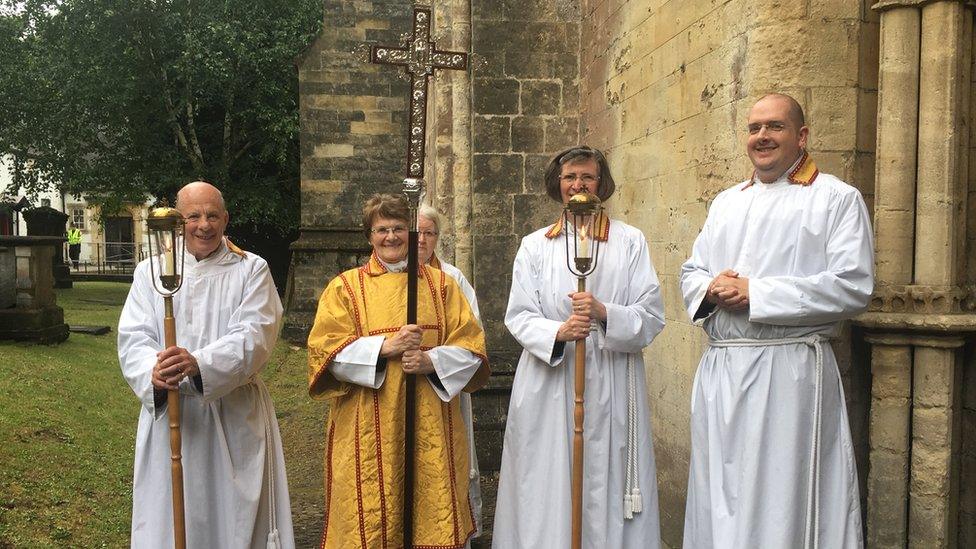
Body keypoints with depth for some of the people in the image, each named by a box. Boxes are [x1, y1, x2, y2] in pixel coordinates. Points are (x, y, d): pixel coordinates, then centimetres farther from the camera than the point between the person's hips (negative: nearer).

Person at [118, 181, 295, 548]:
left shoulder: (252, 270, 0)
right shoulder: (150, 271, 6)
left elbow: (255, 337, -13)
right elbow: (133, 338, -3)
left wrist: (199, 363, -29)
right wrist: (153, 372, -25)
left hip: (235, 419, -1)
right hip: (167, 418, 2)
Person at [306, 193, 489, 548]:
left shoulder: (440, 284, 11)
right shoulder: (345, 287, 7)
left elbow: (471, 349, 5)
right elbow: (326, 351, -4)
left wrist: (430, 361, -13)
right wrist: (386, 346, -16)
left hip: (431, 426, 2)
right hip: (368, 431, -1)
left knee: (433, 517, 4)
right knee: (371, 518, 0)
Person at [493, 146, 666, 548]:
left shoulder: (630, 241, 7)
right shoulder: (535, 246, 10)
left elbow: (652, 317, 0)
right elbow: (518, 316, 2)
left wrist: (605, 313, -18)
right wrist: (559, 331, -18)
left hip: (610, 388, -1)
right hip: (548, 387, 1)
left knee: (607, 491, 2)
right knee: (546, 491, 2)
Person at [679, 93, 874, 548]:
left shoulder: (837, 199, 0)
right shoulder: (726, 202, 18)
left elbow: (853, 286, -11)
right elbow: (691, 271, 19)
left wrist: (754, 292, -15)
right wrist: (711, 288, -6)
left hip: (789, 370, -5)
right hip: (719, 372, 6)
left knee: (781, 502, -2)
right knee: (718, 500, 11)